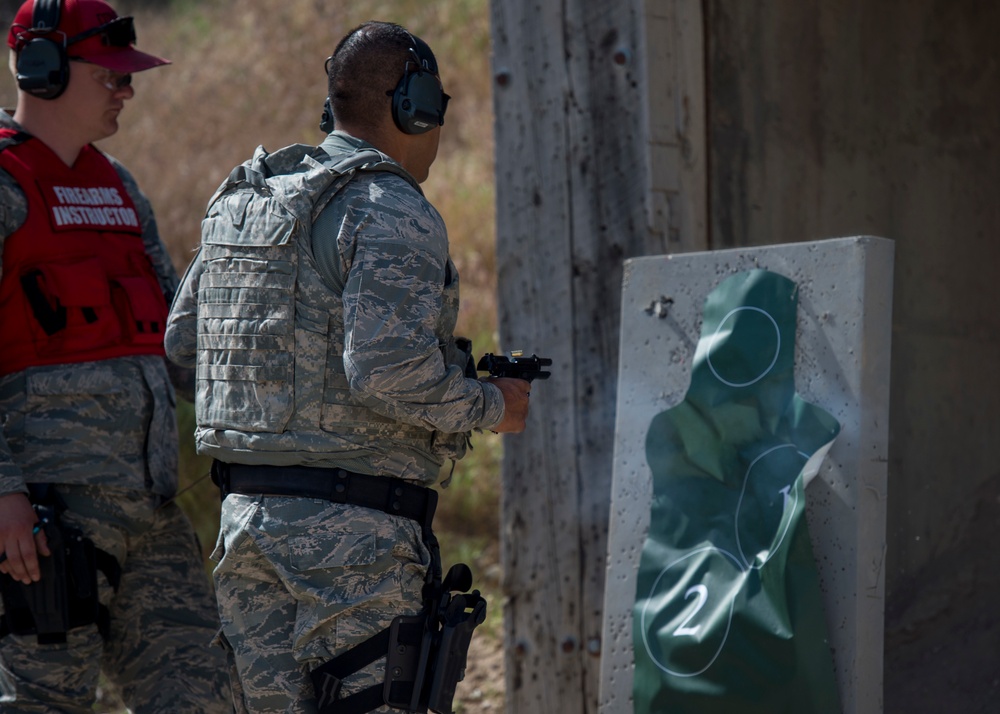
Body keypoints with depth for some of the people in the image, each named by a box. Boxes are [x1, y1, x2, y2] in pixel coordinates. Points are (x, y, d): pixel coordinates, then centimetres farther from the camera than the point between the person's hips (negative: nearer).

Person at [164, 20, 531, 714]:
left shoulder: (240, 201, 14)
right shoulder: (393, 214, -12)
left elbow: (180, 343, 18)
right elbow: (387, 369, -24)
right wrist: (491, 406, -8)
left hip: (247, 516, 8)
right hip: (351, 527, -8)